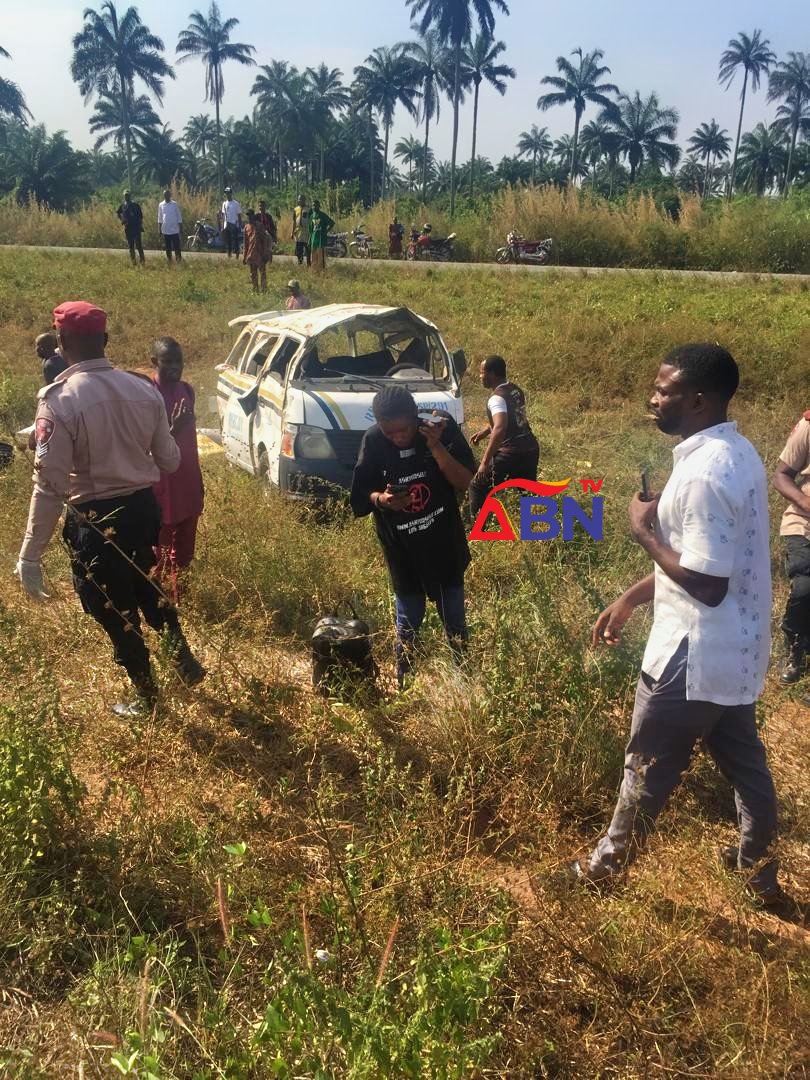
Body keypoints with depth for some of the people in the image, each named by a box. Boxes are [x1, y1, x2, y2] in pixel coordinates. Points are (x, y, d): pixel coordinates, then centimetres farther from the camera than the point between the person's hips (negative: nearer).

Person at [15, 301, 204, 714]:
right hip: (143, 506, 5)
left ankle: (147, 696, 33)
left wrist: (30, 555, -15)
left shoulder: (59, 400, -19)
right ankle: (185, 660, 38)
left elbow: (50, 485, -21)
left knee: (115, 612, 15)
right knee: (148, 588, 31)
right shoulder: (144, 389, -4)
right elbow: (170, 460, 4)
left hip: (95, 519, -5)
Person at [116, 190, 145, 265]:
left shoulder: (136, 205, -2)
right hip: (128, 228, 4)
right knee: (131, 246, 8)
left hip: (136, 228, -4)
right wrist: (121, 220, 7)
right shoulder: (122, 206, 7)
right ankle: (133, 261, 14)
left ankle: (142, 261, -5)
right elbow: (118, 213, 24)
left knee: (138, 245, -9)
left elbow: (140, 216, 0)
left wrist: (141, 226, -7)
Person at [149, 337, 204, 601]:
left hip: (188, 482, 7)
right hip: (162, 485, -7)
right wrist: (174, 428, -29)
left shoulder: (187, 390, 7)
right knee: (162, 551, 2)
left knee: (186, 548, 13)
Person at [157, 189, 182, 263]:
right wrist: (159, 230, 6)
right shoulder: (161, 205, 6)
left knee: (177, 247, -5)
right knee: (168, 248, 6)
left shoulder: (175, 204, 0)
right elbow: (160, 219, 11)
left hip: (174, 230, -2)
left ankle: (178, 261, -1)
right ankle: (169, 262, 13)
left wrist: (180, 229, -2)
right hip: (165, 231, 2)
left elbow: (179, 217, 3)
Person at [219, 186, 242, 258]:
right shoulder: (224, 203, 12)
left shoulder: (236, 204, -2)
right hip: (226, 226, 5)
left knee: (235, 241, -8)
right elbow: (223, 215, 15)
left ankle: (237, 257, -1)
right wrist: (222, 226, 9)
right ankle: (229, 257, 15)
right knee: (227, 241, 7)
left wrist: (240, 226, -5)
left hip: (234, 226, -5)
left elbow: (239, 215, -1)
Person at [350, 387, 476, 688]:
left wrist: (436, 447, -30)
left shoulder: (444, 429, -15)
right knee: (408, 622, 12)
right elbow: (359, 496, -6)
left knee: (455, 622, 10)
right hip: (402, 550, 0)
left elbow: (465, 482, -19)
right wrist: (380, 499, -27)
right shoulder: (373, 441, -13)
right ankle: (403, 683, 29)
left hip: (445, 546, 0)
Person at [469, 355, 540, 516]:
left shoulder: (497, 397, -15)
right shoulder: (516, 390, 12)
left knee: (478, 487, 6)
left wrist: (485, 461, -31)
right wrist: (484, 431, 28)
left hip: (510, 453, -8)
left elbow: (500, 428, -30)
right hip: (531, 449, 8)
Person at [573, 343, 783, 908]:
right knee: (744, 760, 22)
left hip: (695, 654, -9)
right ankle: (761, 870, 40)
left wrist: (644, 529, -16)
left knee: (649, 769, 9)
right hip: (736, 648, 9)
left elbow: (706, 582, -27)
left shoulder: (705, 473, -27)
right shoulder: (737, 452, 6)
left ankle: (607, 867, 29)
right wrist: (631, 597, 14)